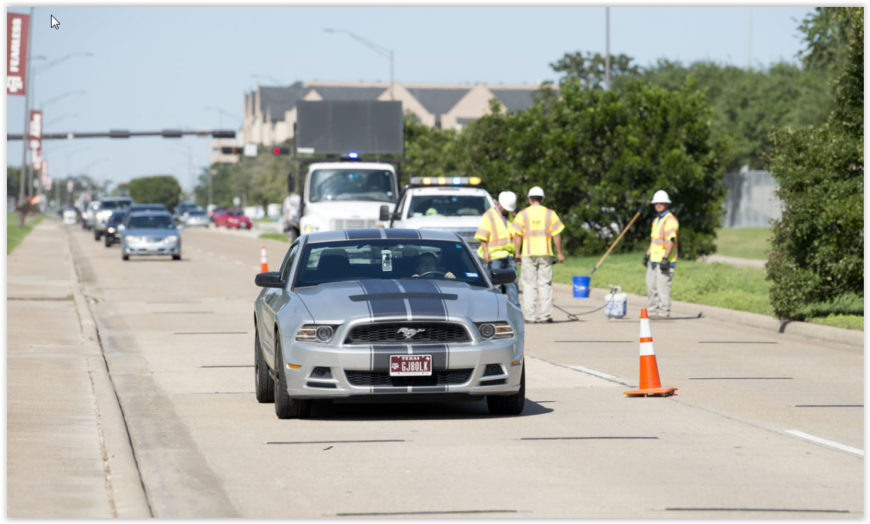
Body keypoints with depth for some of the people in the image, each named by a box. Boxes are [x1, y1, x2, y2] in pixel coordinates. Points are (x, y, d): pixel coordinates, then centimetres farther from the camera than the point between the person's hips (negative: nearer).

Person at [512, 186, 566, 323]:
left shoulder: (523, 214, 2)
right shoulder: (550, 214, 4)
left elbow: (517, 236, -2)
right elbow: (556, 235, 1)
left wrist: (517, 255, 2)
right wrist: (559, 253, 6)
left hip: (528, 254, -1)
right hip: (545, 253, 1)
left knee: (529, 285, 3)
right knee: (545, 284, 5)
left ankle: (530, 315, 0)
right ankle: (545, 314, 2)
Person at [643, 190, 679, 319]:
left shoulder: (670, 220, -11)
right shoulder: (656, 220, 20)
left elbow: (671, 241, -20)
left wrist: (665, 258, -26)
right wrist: (647, 254, 25)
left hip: (665, 261, -10)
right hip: (654, 260, 10)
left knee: (663, 286, -10)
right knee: (651, 286, 11)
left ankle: (664, 312, -6)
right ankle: (654, 311, 18)